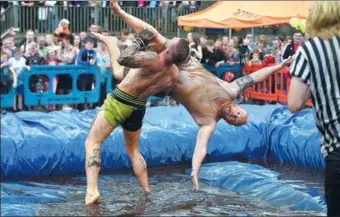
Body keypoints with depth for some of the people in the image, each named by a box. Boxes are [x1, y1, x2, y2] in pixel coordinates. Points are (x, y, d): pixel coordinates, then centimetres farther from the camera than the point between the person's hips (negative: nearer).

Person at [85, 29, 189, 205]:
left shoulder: (152, 59, -28)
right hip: (139, 108, 6)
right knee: (133, 150, 25)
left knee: (92, 142, 0)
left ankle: (92, 190, -17)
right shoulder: (174, 74, -5)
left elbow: (123, 59, -38)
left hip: (120, 102, -6)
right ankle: (147, 192, 22)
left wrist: (140, 41, -25)